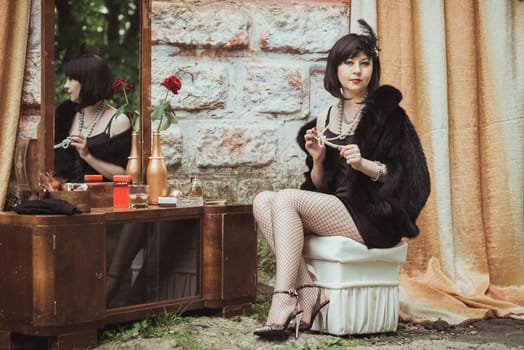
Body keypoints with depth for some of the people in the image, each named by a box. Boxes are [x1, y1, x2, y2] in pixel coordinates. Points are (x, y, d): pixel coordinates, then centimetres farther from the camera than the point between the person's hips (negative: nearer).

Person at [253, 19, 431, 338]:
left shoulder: (387, 114, 1)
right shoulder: (325, 119, 16)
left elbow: (407, 176, -6)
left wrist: (363, 164, -20)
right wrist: (317, 160, -4)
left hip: (373, 216, -6)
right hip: (332, 209, 6)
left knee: (286, 199, -24)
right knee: (263, 200, -15)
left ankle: (284, 300, -28)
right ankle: (307, 291, -25)